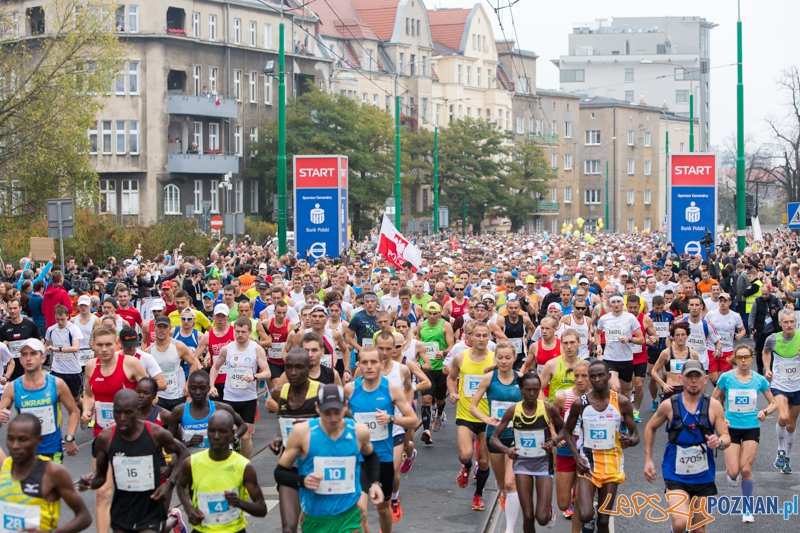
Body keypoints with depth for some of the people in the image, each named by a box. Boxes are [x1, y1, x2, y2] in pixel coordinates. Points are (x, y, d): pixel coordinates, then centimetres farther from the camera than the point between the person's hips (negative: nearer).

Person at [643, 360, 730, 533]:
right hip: (676, 475, -2)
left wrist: (719, 442, -27)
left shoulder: (714, 406, -6)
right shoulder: (669, 405, -8)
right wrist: (648, 460, 4)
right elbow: (650, 428, 8)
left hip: (703, 475, 2)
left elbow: (726, 437, -3)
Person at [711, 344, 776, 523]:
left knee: (746, 469, -9)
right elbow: (713, 401, 3)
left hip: (752, 428, 0)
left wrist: (765, 412, -15)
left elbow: (774, 403, 6)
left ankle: (747, 509, 11)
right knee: (734, 472, -10)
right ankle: (733, 474, 31)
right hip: (731, 427, 0)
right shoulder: (726, 377, -8)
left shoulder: (759, 380, -4)